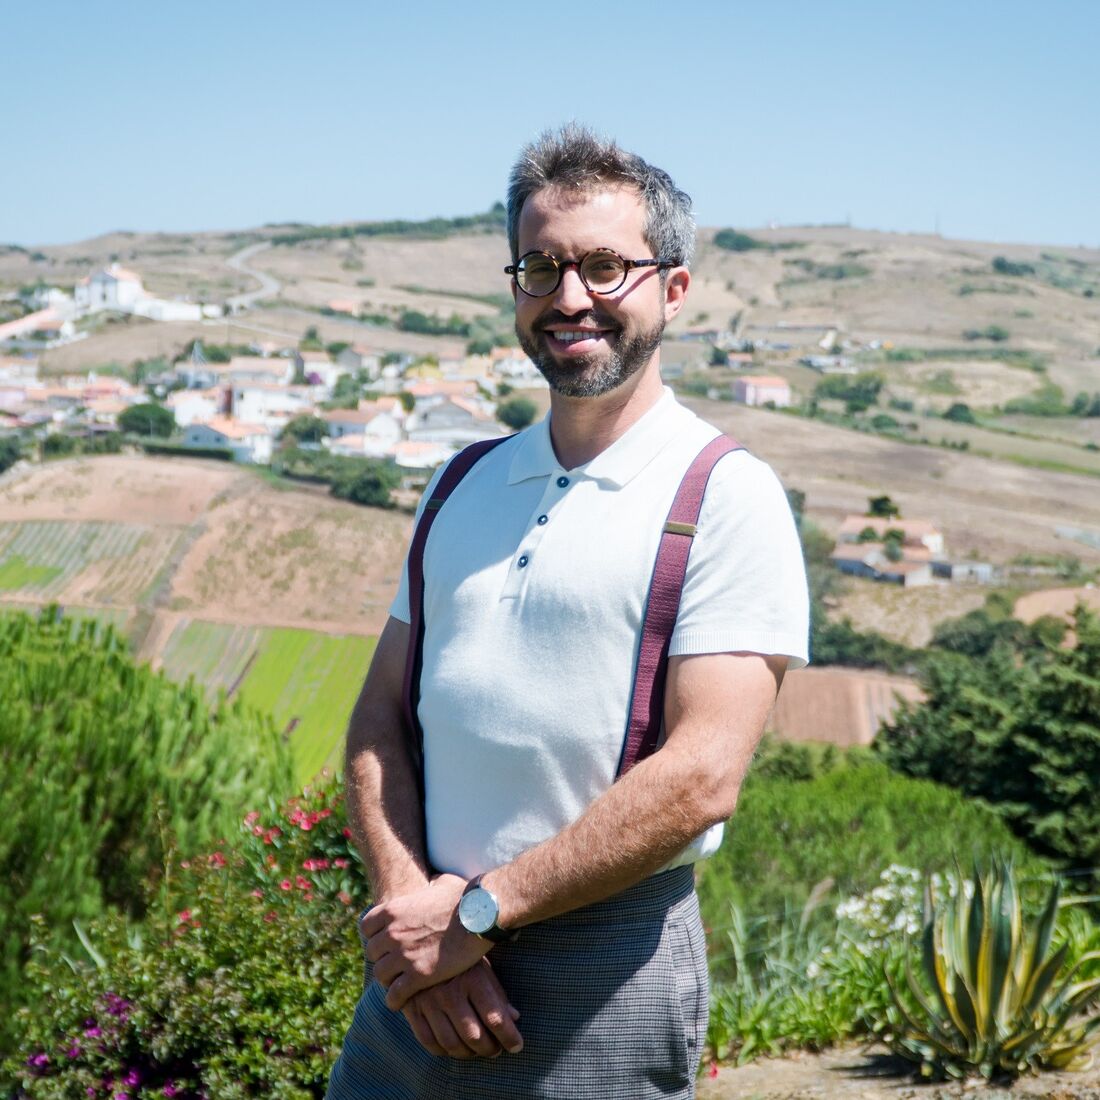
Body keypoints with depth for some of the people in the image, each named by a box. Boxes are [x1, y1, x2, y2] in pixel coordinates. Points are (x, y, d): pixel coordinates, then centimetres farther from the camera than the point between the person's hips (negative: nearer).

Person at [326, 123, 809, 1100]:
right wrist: (407, 904, -9)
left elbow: (700, 779, -17)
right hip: (423, 958, 5)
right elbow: (380, 720, 7)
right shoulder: (463, 490, 11)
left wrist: (475, 912, -15)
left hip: (602, 973, -5)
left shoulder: (727, 497, -8)